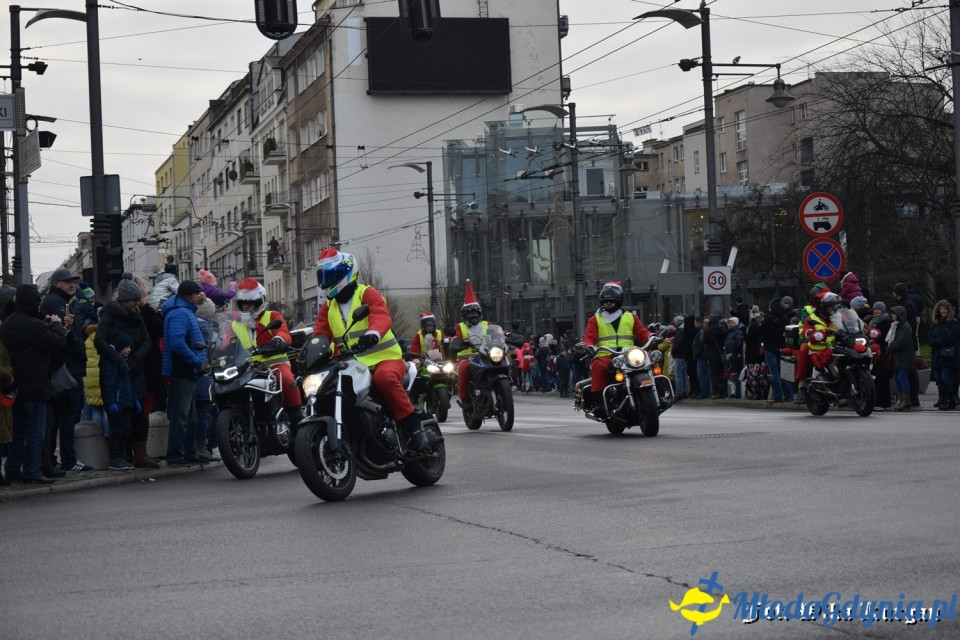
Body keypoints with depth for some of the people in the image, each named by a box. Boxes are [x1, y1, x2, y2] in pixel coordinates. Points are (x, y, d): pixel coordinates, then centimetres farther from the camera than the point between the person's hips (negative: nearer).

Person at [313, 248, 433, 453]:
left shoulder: (368, 294, -4)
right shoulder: (328, 307, 18)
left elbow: (382, 317, -23)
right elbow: (320, 334, 9)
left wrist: (373, 334, -47)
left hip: (385, 357, -7)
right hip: (353, 366, 7)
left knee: (384, 377, -38)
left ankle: (412, 425, -29)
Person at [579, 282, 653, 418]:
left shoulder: (631, 317, 23)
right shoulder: (595, 320, 19)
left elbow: (642, 332, 13)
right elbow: (589, 337, 6)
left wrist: (651, 337, -9)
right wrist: (589, 346, -16)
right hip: (604, 356, -2)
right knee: (598, 367, -37)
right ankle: (598, 403, -40)